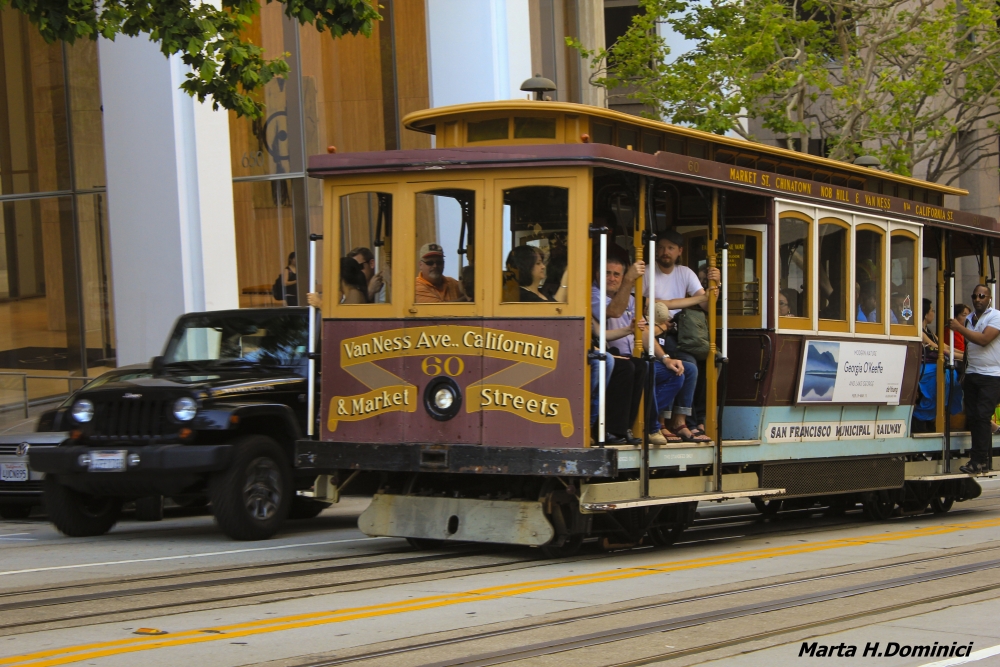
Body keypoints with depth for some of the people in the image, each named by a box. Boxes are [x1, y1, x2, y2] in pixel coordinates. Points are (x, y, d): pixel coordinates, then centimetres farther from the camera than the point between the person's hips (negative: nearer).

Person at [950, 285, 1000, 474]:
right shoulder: (969, 319, 15)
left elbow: (984, 339, -19)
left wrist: (960, 328, -15)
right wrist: (962, 371, 14)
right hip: (972, 374, 7)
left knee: (982, 416, -11)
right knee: (972, 417, 2)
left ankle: (979, 461, -10)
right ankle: (983, 460, 8)